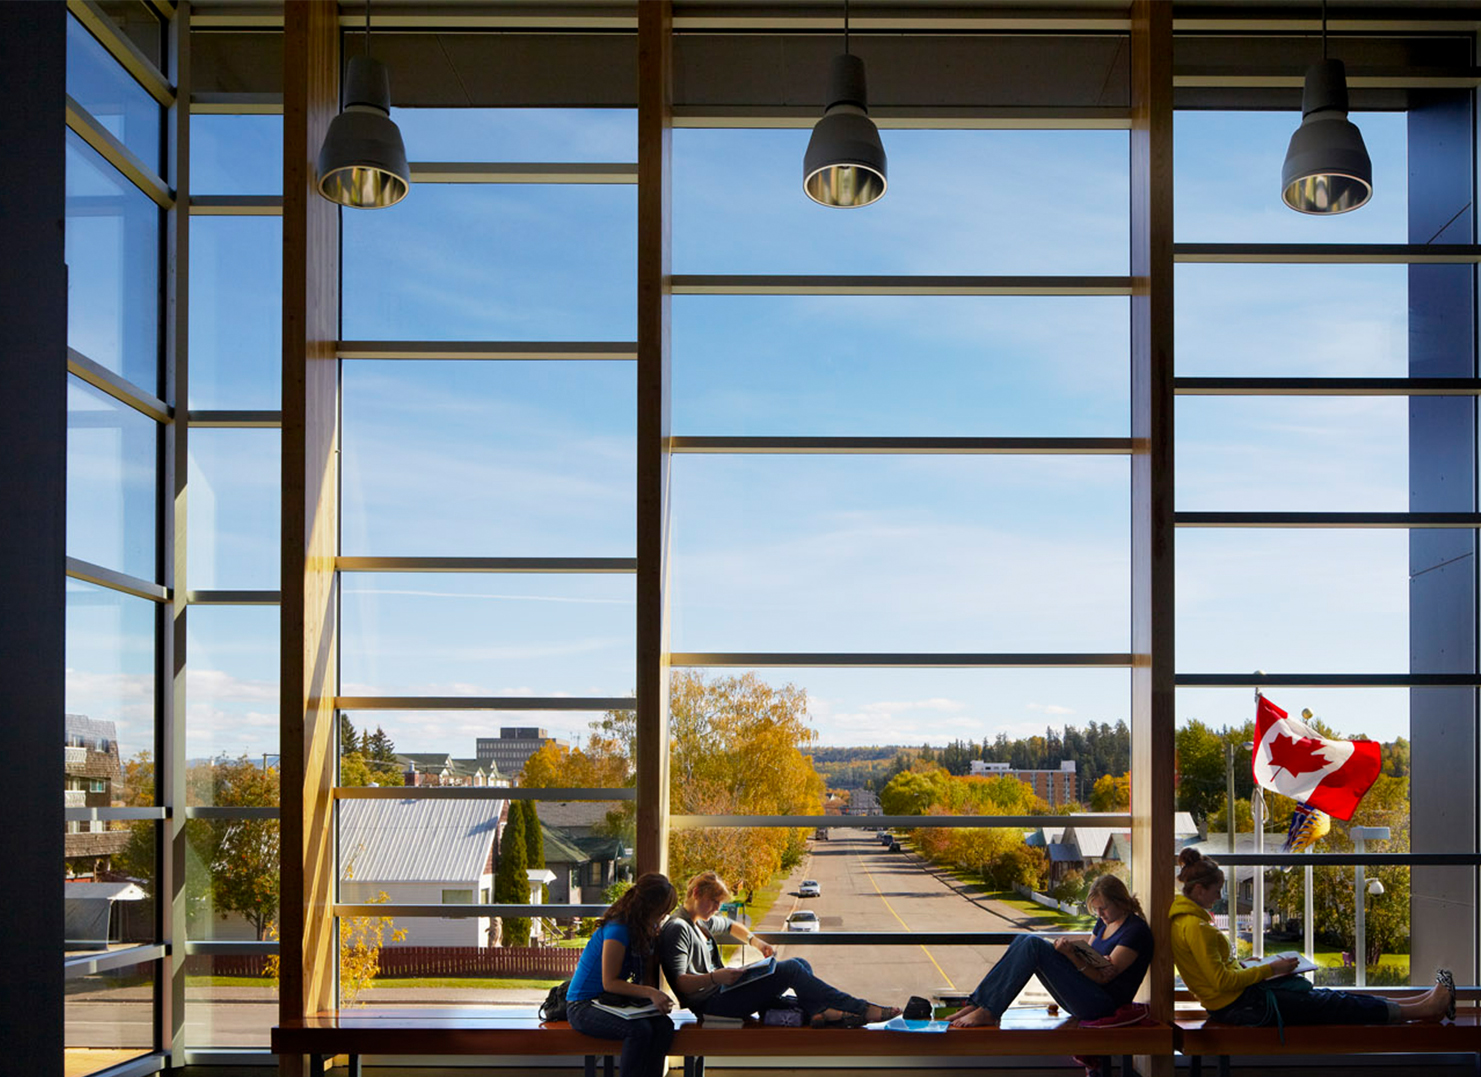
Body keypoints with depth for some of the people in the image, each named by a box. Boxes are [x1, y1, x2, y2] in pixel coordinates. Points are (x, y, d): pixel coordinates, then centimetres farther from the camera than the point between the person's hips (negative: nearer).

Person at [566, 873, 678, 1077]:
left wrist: (658, 1000, -13)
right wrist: (650, 993, -29)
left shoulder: (646, 931, 8)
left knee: (664, 1025, -22)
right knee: (639, 1029, -34)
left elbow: (648, 978, 8)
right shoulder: (618, 930, -19)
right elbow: (609, 983, -20)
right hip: (582, 1006, -8)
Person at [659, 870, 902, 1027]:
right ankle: (861, 1009, -18)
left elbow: (730, 925, 40)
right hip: (711, 1003, -11)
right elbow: (680, 983, -22)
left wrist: (754, 941, 21)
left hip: (723, 990, 11)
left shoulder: (702, 921, 18)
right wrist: (714, 978, -36)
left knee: (799, 964, 6)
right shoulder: (677, 929, -14)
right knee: (790, 969, -19)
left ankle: (818, 1011, -23)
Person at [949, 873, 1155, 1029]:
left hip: (1103, 1004, -9)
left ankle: (988, 1011, -24)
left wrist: (1071, 955, -27)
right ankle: (978, 1003, -15)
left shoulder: (1136, 931, -9)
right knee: (1024, 941, -6)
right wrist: (1069, 945, -7)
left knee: (1034, 945, -21)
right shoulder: (1105, 921, 18)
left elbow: (1103, 977, -15)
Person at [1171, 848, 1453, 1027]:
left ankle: (1422, 1004, 14)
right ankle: (1423, 1009, 8)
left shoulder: (1182, 916, 9)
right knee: (1334, 1006, -1)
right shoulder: (1194, 926, -24)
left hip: (1236, 998, 10)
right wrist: (1269, 969, -15)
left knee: (1329, 998, 10)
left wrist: (1245, 966, 13)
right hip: (1241, 1007, -10)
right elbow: (1222, 982, -25)